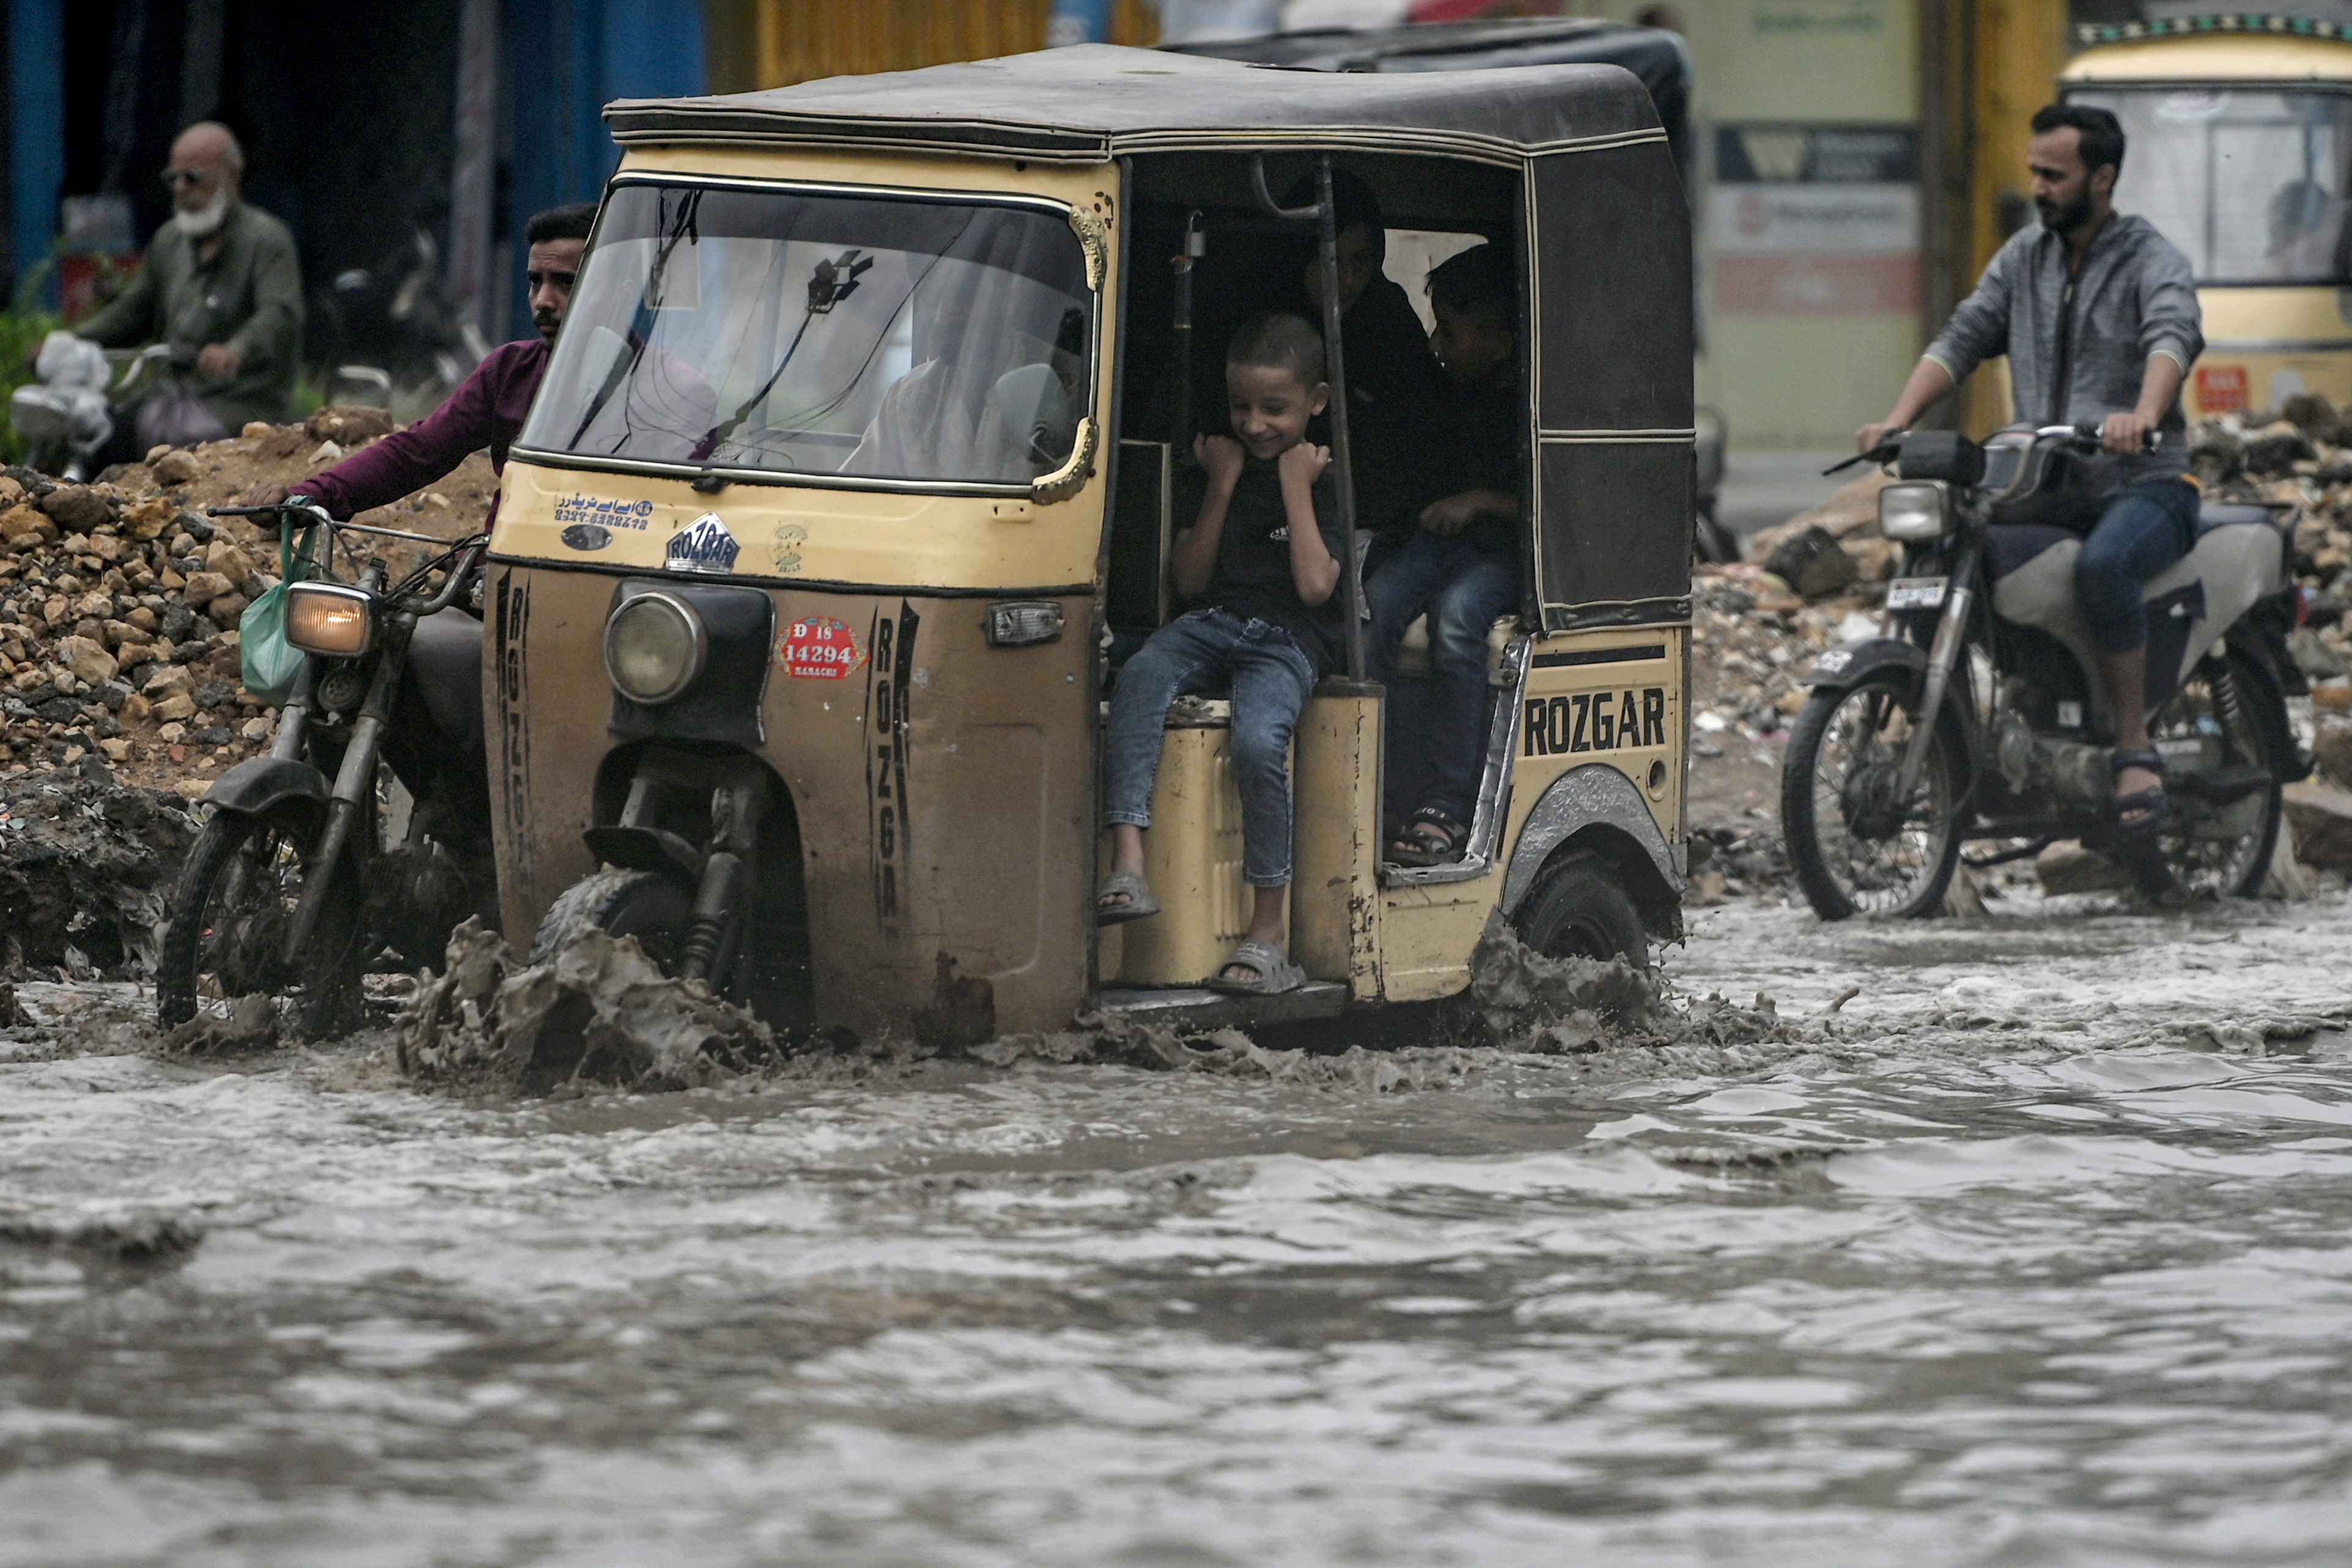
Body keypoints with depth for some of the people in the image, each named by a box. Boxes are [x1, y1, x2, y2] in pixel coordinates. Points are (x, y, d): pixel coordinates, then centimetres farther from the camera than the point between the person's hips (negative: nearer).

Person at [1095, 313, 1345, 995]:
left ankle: (1267, 934, -27)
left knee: (1258, 741, -32)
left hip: (1287, 641, -4)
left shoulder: (1328, 482, 3)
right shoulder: (1219, 463, 17)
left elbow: (1315, 585, -11)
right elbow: (1189, 578, 10)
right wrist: (1222, 486, 3)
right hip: (1210, 625, 4)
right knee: (1140, 679, -30)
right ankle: (1127, 866, -42)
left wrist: (1296, 486, -7)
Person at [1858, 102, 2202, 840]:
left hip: (2142, 483, -6)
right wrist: (1901, 416, -9)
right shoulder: (2025, 255, 16)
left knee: (2102, 565, -37)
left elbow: (2175, 335, -23)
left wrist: (2143, 414, -45)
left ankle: (2136, 748, -26)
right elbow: (1965, 336, 9)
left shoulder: (2151, 260, -3)